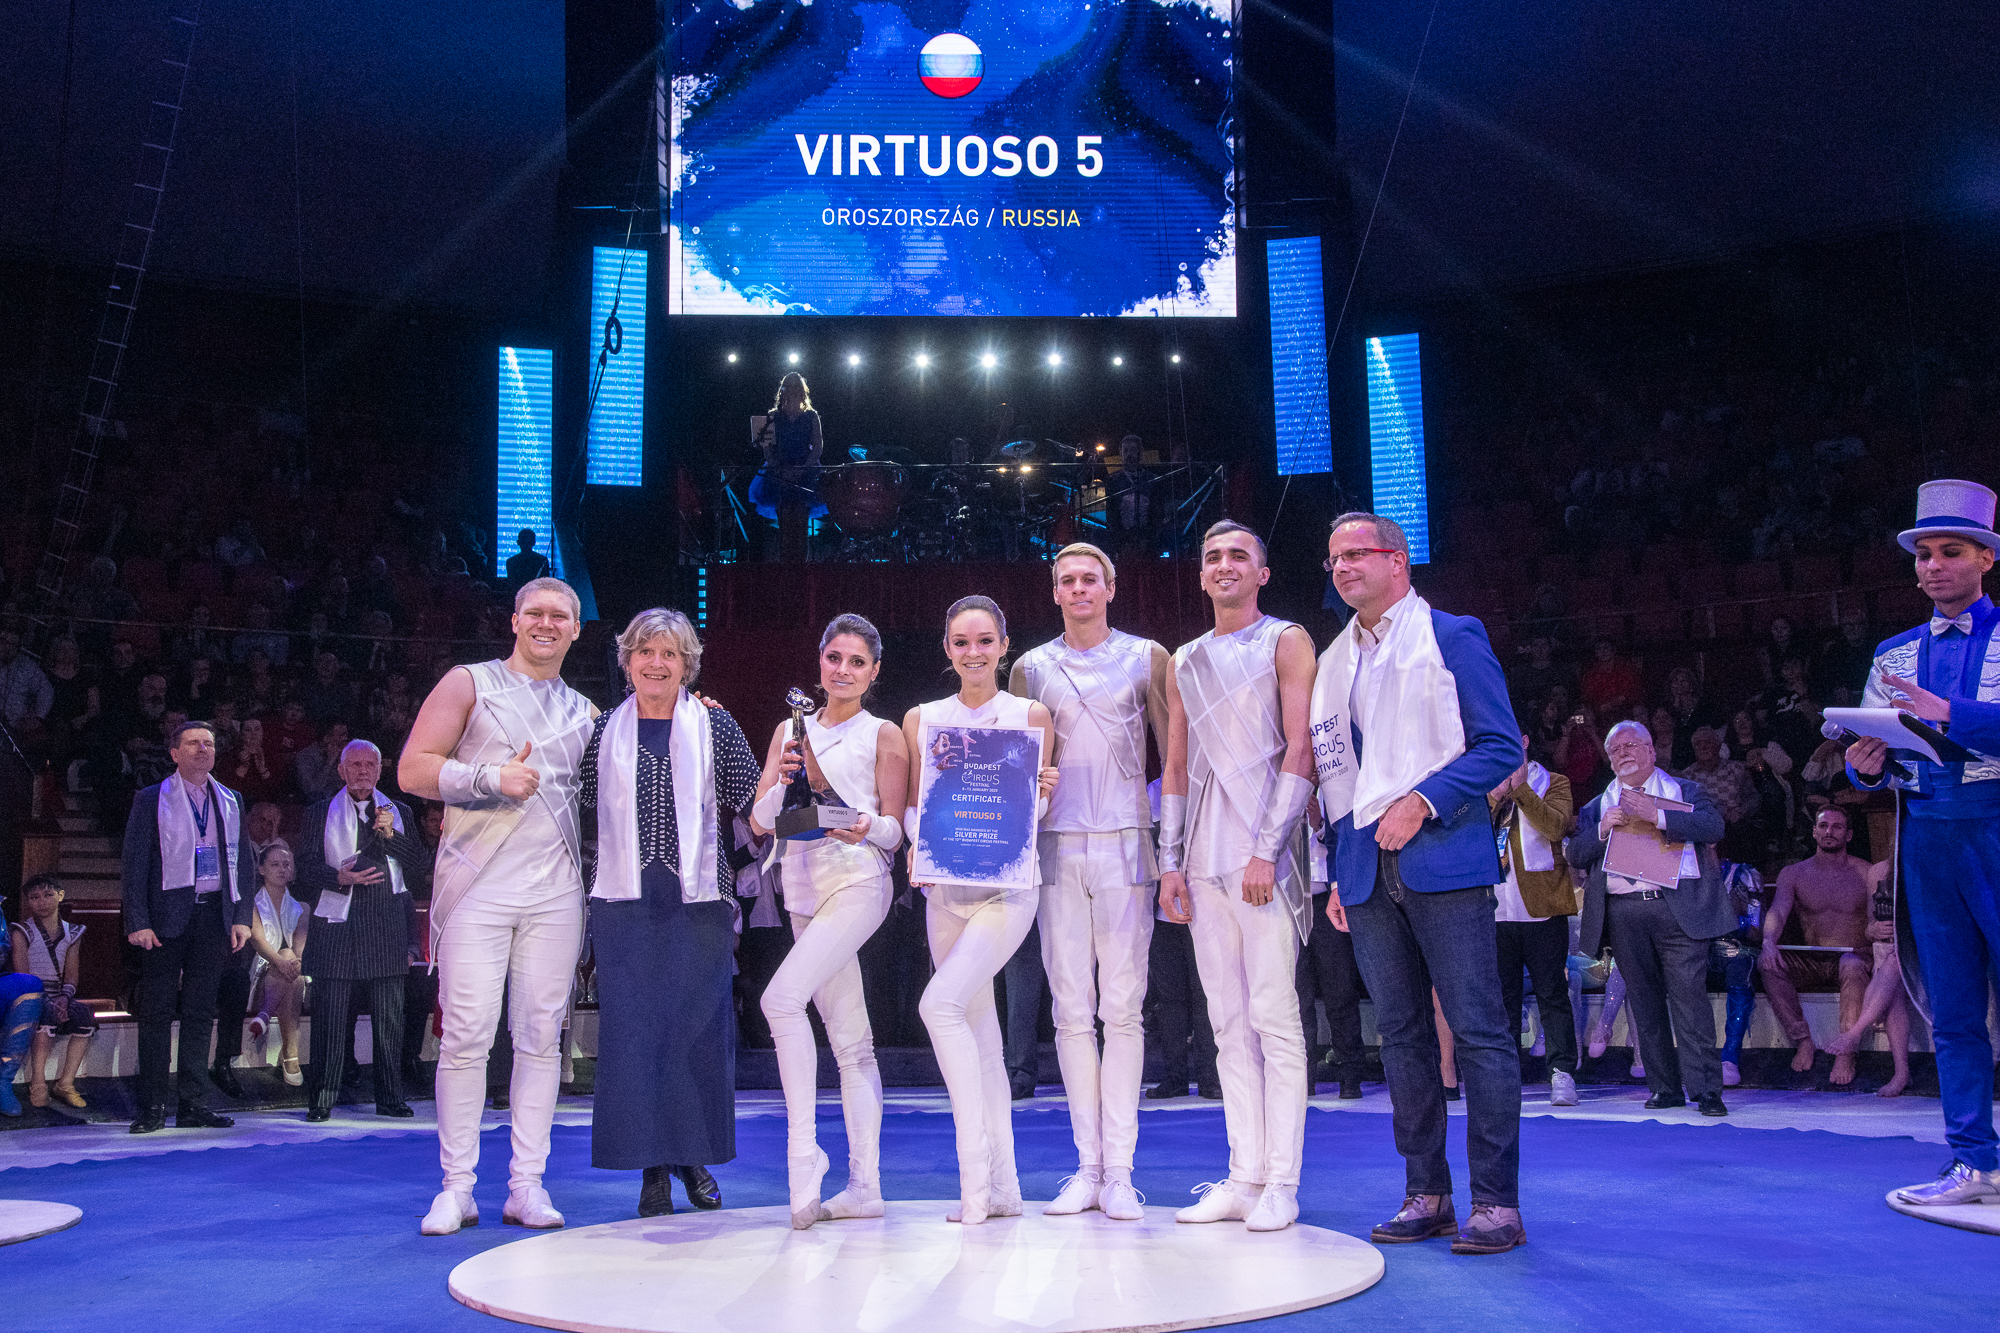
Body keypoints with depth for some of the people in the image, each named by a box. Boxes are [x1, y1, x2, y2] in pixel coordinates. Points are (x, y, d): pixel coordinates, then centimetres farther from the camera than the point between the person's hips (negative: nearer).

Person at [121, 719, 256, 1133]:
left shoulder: (230, 800, 13)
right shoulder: (151, 800, 3)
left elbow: (243, 861, 13)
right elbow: (135, 864, -1)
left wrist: (242, 917, 4)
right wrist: (137, 922, -10)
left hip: (214, 916, 3)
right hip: (167, 916, -3)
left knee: (199, 1011, 6)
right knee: (157, 1010, -1)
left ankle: (193, 1105, 11)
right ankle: (153, 1107, 5)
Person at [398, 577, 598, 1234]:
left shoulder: (583, 712, 19)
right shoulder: (469, 683, 7)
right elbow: (412, 769, 0)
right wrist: (491, 777, -14)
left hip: (555, 889, 3)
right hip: (479, 882, -3)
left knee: (542, 1035, 2)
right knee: (466, 1035, -7)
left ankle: (527, 1185, 9)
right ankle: (456, 1187, 3)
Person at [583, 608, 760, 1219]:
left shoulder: (714, 726, 4)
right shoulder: (604, 731, 8)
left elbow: (751, 803, 3)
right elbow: (586, 809, 12)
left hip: (699, 898, -1)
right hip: (626, 900, 1)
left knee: (700, 1025, 1)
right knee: (633, 1026, 0)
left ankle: (695, 1156, 16)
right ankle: (652, 1166, 8)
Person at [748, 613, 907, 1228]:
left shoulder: (883, 735, 4)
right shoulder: (789, 731, 16)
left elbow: (896, 828, 2)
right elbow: (759, 821, 10)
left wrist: (867, 827, -20)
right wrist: (784, 780, -9)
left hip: (858, 881, -5)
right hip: (804, 889, 5)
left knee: (782, 997, -24)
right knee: (849, 1038, 6)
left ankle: (802, 1152, -20)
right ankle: (864, 1186, 9)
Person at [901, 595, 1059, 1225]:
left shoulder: (1031, 715, 2)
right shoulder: (921, 718, 10)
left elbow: (1037, 810, 7)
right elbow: (912, 804, 14)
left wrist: (1042, 791, -14)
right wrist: (919, 844, -5)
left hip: (1008, 885, -4)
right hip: (945, 888, 4)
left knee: (941, 1003, -22)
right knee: (979, 1031, 8)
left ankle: (975, 1166, -15)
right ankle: (1001, 1185, 16)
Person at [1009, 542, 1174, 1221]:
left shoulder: (1146, 658, 8)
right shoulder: (1031, 668, 13)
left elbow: (1176, 754, 7)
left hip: (1124, 847, -2)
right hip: (1057, 851, 2)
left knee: (1122, 1008, -3)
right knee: (1071, 1011, 3)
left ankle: (1119, 1170, 3)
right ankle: (1088, 1166, 9)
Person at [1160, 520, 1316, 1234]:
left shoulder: (1286, 641, 4)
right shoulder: (1186, 661, 20)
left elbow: (1300, 751, -5)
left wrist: (1267, 850, -14)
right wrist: (1171, 862, 9)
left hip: (1262, 853, -6)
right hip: (1204, 859, 6)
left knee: (1274, 1016, -6)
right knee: (1229, 1022, 6)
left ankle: (1280, 1183, -1)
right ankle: (1244, 1178, 11)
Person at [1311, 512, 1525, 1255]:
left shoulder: (1453, 637, 2)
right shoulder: (1332, 663, 18)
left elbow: (1500, 746, -5)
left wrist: (1423, 801, -16)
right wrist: (1338, 873, 14)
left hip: (1442, 859, -5)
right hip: (1367, 871, 6)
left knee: (1478, 1029, -5)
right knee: (1401, 1033, 8)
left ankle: (1496, 1202, 1)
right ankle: (1426, 1194, 15)